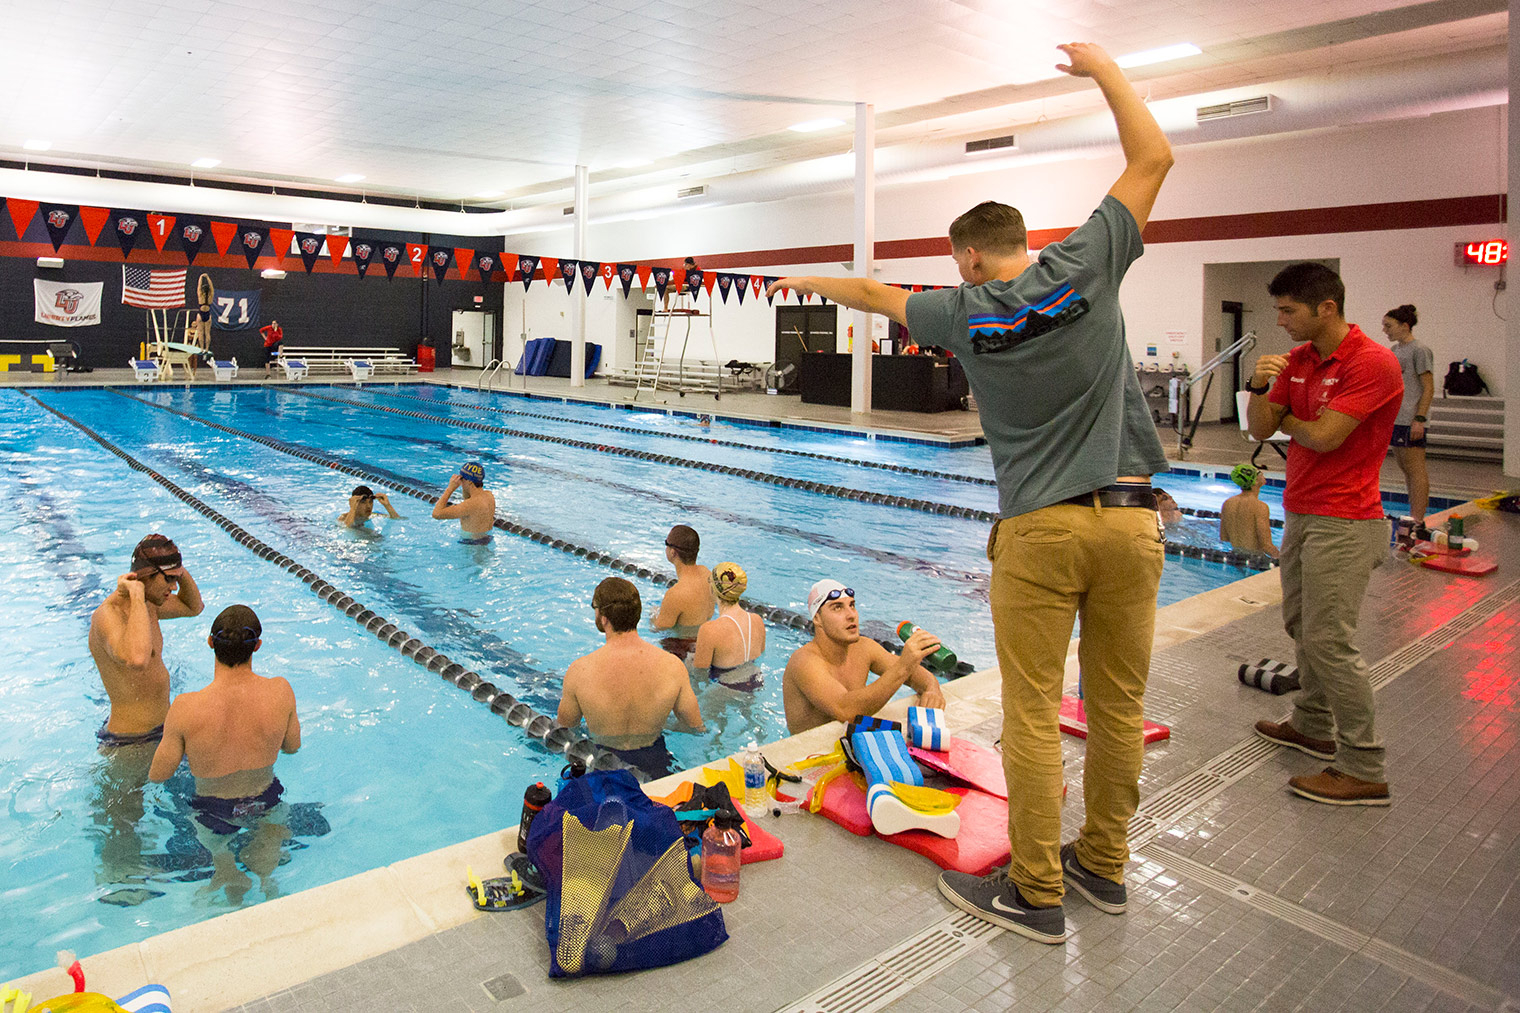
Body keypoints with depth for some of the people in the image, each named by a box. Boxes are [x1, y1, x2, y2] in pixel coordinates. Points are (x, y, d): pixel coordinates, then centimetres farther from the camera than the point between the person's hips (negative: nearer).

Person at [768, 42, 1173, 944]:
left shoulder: (966, 312, 1)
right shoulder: (1085, 267, 2)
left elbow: (875, 293, 20)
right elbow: (1153, 156, 11)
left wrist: (814, 282, 39)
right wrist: (1101, 66, 23)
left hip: (1040, 529, -3)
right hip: (1130, 520, 3)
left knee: (1034, 716, 4)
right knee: (1119, 706, 12)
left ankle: (1036, 894, 12)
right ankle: (1103, 864, 28)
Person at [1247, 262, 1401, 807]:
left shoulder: (1373, 363, -16)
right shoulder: (1297, 360, 9)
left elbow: (1324, 436, -20)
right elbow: (1261, 429, 4)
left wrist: (1285, 419, 0)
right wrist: (1259, 386, -15)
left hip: (1342, 524, -9)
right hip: (1300, 514, 9)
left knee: (1330, 642, -8)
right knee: (1301, 625, 18)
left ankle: (1364, 770, 2)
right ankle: (1314, 726, 35)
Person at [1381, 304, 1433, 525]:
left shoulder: (1419, 351, -9)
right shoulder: (1394, 351, 15)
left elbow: (1428, 388, -12)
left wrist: (1419, 419, -18)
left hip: (1410, 422, -9)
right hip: (1394, 419, 9)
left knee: (1416, 470, -7)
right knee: (1406, 470, 12)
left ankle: (1418, 521, -6)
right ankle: (1414, 516, 19)